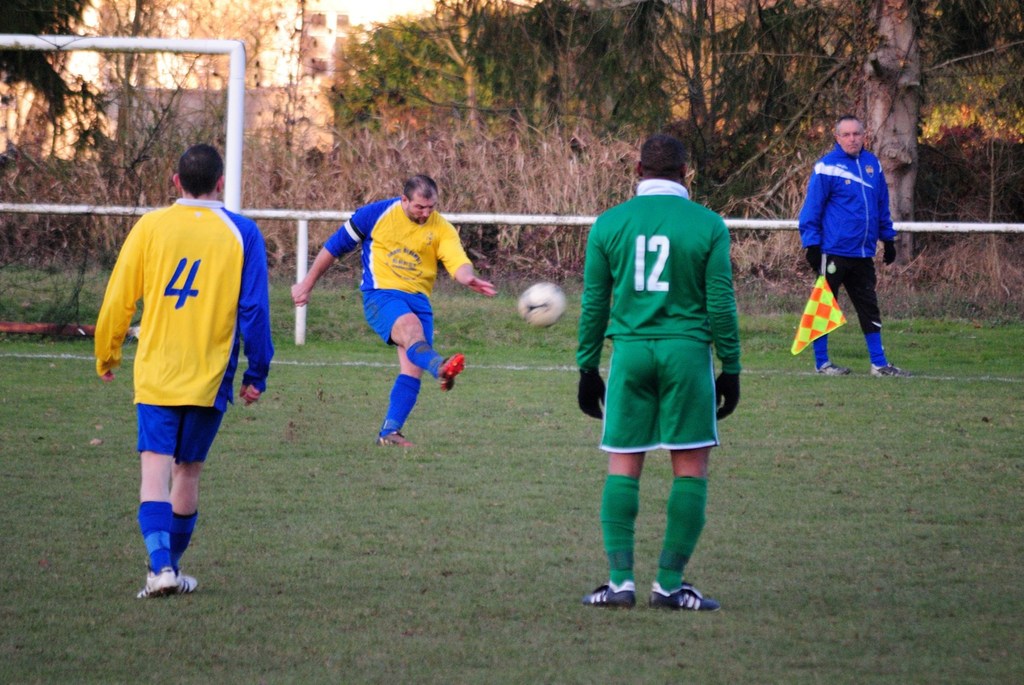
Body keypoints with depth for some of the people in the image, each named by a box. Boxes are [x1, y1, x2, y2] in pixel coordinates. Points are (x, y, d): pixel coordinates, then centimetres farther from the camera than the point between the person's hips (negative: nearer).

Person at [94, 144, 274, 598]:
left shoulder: (150, 226, -1)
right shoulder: (241, 233, -1)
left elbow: (118, 299, 2)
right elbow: (254, 309, -2)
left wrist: (106, 356, 16)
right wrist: (256, 374, 7)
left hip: (155, 373, -1)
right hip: (210, 377, 1)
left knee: (156, 466, -6)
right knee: (188, 471, 14)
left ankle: (161, 565, -24)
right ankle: (172, 567, 22)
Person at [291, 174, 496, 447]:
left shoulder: (442, 230, 2)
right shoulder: (377, 214, -2)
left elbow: (458, 263, -14)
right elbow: (335, 246, 7)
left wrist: (469, 278, -39)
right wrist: (307, 284, 12)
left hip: (419, 300, 4)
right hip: (381, 294, -4)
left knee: (412, 368, -8)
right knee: (411, 327, -35)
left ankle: (389, 432, 0)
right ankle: (440, 368, -66)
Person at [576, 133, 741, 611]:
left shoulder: (609, 224, 5)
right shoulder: (708, 226, -1)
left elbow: (593, 303, 7)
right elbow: (721, 303, -2)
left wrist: (588, 367, 13)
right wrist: (731, 368, 6)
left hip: (630, 352, 2)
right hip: (687, 353, -2)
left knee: (622, 465, 8)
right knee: (691, 468, 5)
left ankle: (620, 579, 0)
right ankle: (669, 584, 1)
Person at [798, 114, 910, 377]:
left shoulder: (872, 164, 8)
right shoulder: (827, 167, -10)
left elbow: (882, 206, 17)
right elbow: (812, 209, -9)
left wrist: (888, 239, 18)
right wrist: (812, 245, -12)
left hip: (863, 253, 6)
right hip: (834, 252, -6)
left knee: (869, 308, 11)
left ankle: (879, 363, 17)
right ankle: (822, 363, 12)